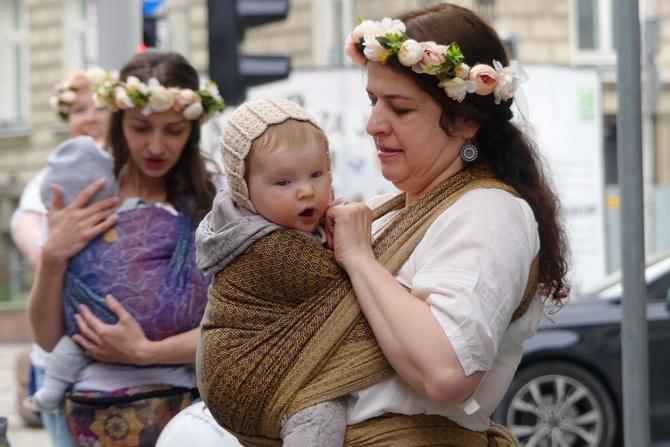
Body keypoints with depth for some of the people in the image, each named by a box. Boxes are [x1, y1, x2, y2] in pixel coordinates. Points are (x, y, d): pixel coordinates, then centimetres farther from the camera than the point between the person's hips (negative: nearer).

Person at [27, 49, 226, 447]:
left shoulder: (213, 205, 3)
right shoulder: (83, 205, 7)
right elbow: (49, 338, 7)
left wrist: (146, 352, -13)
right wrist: (54, 256, -7)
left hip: (188, 401, -1)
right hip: (94, 412, 1)